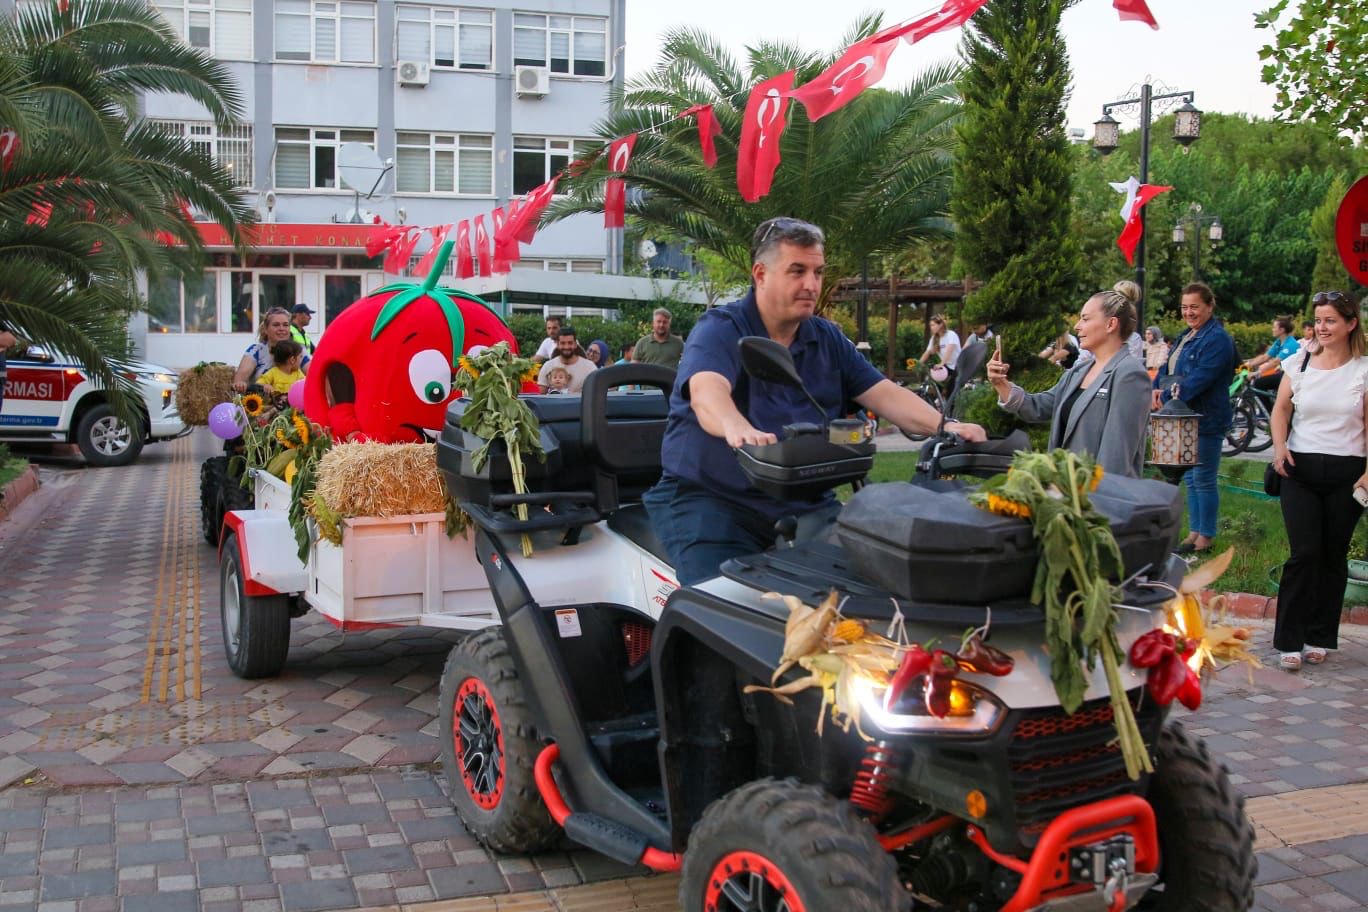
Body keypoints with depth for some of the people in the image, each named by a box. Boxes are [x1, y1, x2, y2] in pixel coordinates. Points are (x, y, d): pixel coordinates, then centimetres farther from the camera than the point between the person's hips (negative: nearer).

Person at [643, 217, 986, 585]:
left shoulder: (828, 340, 13)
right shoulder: (719, 330, -8)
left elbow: (884, 393, 6)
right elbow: (707, 392, -29)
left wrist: (944, 426, -13)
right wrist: (737, 428, -52)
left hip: (803, 506, 6)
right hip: (709, 499, -5)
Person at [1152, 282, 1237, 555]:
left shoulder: (1217, 339, -15)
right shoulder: (1186, 336, 15)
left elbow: (1199, 379, -23)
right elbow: (1168, 368, 13)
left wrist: (1167, 398, -20)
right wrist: (1157, 390, -7)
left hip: (1206, 421, -9)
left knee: (1203, 480, -2)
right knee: (1190, 478, 15)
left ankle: (1205, 538, 7)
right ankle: (1194, 533, 24)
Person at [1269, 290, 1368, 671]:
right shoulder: (1299, 365, 5)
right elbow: (1281, 408, 8)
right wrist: (1280, 445, -10)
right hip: (1301, 469, 0)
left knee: (1333, 556, 7)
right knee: (1304, 553, -8)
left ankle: (1319, 638, 19)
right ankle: (1289, 640, -2)